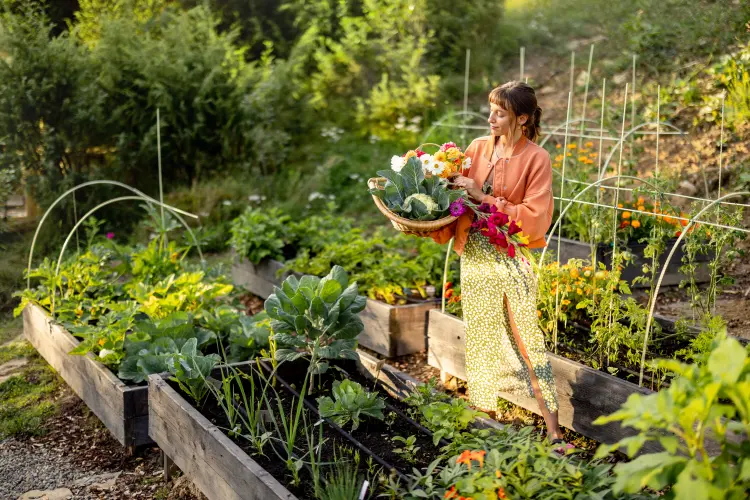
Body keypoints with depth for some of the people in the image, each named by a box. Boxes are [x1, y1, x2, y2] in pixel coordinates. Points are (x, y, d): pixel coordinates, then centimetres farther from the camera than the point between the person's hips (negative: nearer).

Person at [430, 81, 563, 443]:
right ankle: (485, 413, 26)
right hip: (474, 254, 4)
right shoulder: (478, 148, 5)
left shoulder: (536, 159, -7)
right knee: (481, 338, 11)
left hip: (512, 256, -4)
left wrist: (484, 198, -16)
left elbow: (535, 218, -13)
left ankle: (553, 431, 3)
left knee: (526, 337, -4)